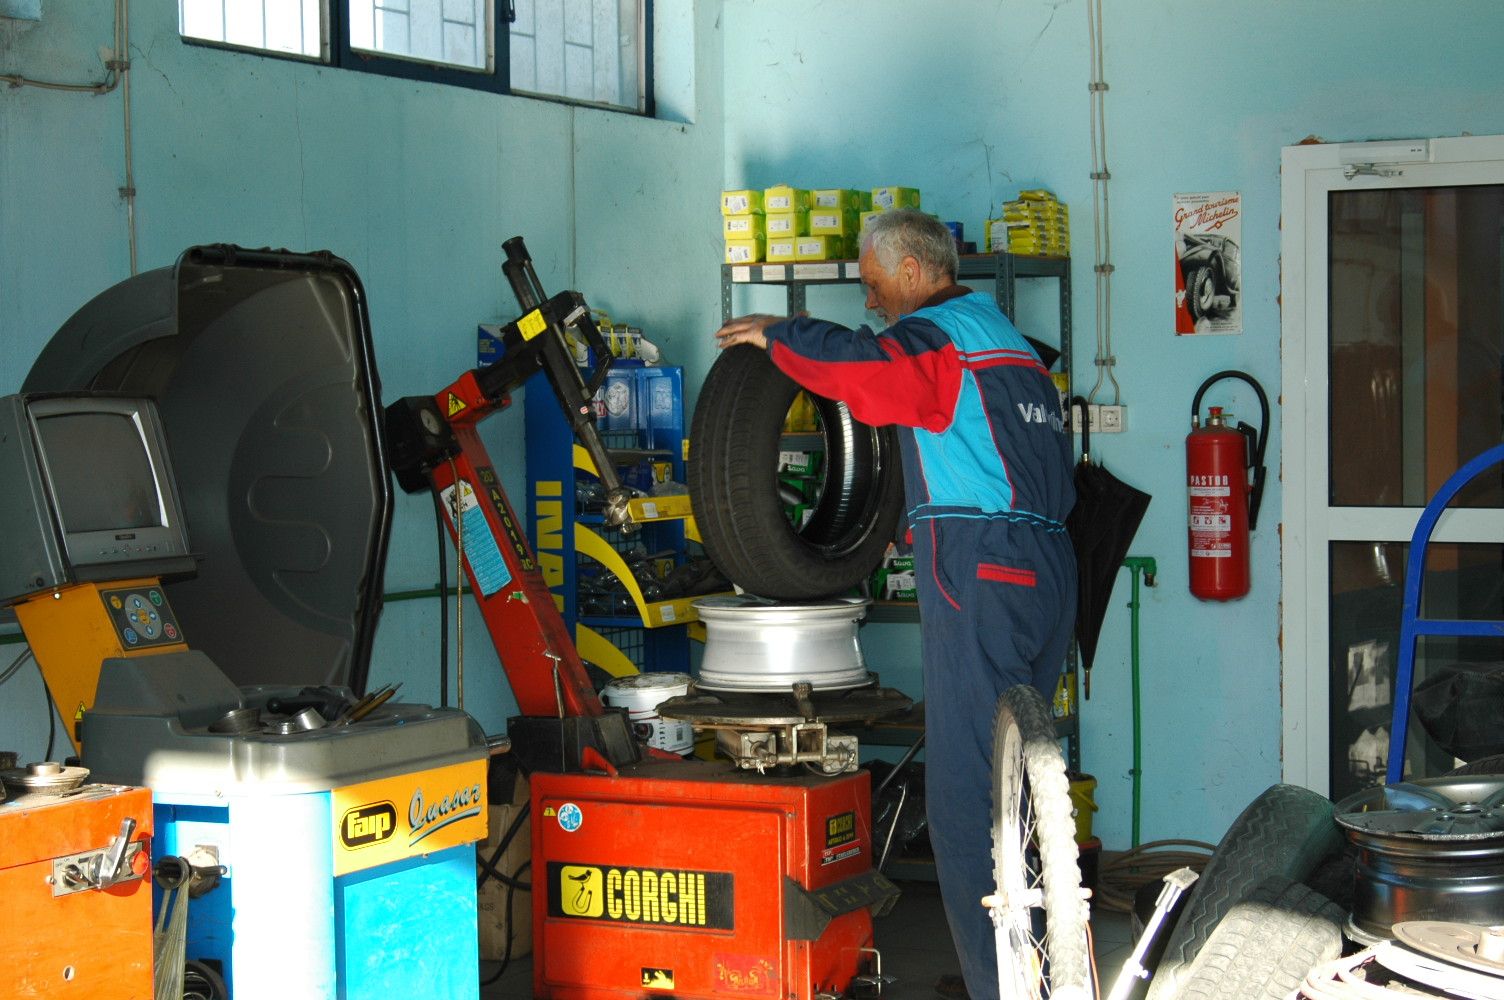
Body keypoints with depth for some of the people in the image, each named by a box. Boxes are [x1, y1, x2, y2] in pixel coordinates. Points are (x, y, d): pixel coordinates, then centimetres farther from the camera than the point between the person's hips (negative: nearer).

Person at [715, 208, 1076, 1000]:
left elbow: (861, 369, -26)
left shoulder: (936, 337, -7)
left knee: (965, 798, -8)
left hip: (981, 580, -10)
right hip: (1047, 571, 10)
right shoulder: (1005, 335, 24)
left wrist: (776, 333, -11)